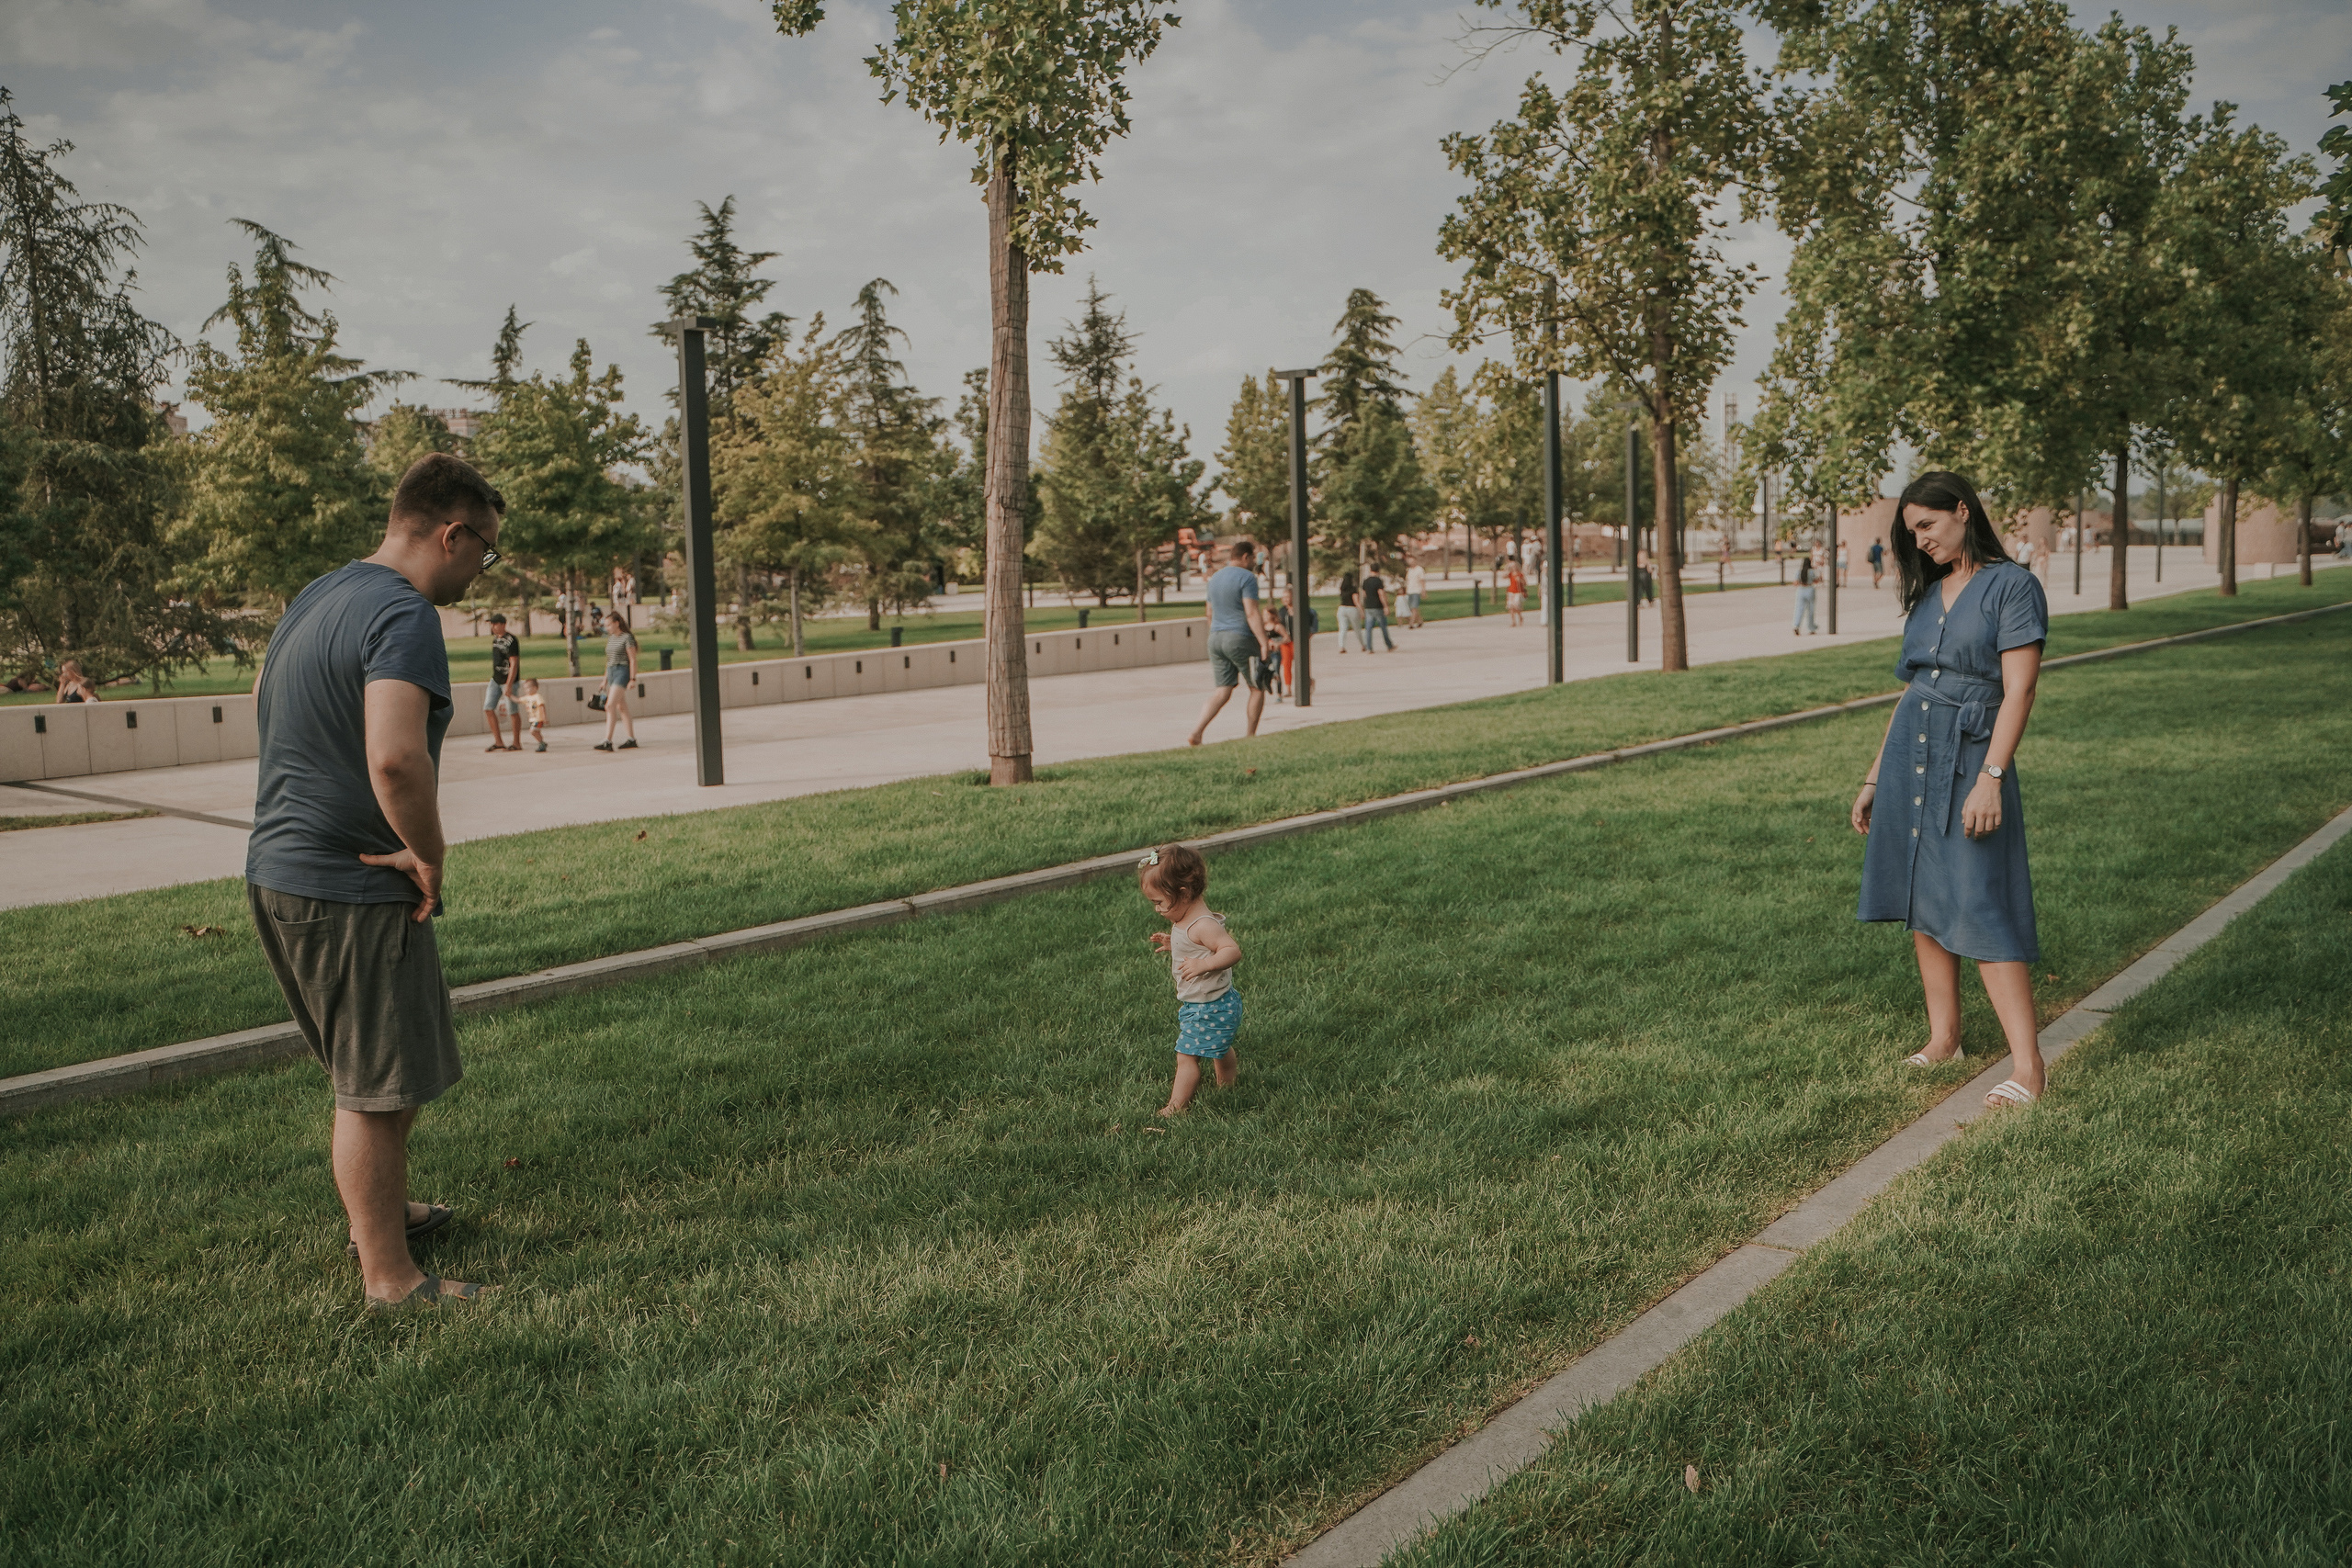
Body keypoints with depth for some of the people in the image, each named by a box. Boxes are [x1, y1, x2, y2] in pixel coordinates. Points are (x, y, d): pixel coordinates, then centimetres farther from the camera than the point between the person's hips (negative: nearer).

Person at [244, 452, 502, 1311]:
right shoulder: (405, 616, -20)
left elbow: (263, 704, 30)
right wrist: (429, 855, -18)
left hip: (277, 871, 10)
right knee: (378, 1089, 1)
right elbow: (396, 760, -35)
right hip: (351, 890, -10)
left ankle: (384, 1210, 41)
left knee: (377, 1071, 25)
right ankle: (389, 1277, 12)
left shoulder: (315, 598, 12)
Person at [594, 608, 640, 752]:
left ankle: (607, 741, -21)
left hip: (623, 672, -9)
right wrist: (605, 680, 21)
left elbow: (633, 660, -11)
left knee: (610, 706, -17)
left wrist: (633, 679, -16)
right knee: (621, 708, 11)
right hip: (611, 673, 9)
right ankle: (632, 739, 17)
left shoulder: (627, 638, -9)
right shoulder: (610, 639, 15)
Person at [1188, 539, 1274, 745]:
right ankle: (1250, 737, 10)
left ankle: (1196, 732, -11)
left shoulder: (1215, 579, 15)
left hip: (1216, 638, 7)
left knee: (1223, 691, 6)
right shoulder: (1247, 577, -10)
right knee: (1258, 688, 8)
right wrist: (1264, 643, -20)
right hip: (1241, 639, -7)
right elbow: (1252, 613, -18)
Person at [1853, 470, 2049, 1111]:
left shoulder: (2013, 586, -6)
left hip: (1971, 762, -7)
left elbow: (2018, 692, -13)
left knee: (1981, 913, -10)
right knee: (1923, 904, 10)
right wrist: (1874, 777, 16)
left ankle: (2027, 1065, -7)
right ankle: (1943, 1038, 20)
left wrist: (1991, 777, -22)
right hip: (1909, 758, 7)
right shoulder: (1928, 594, 14)